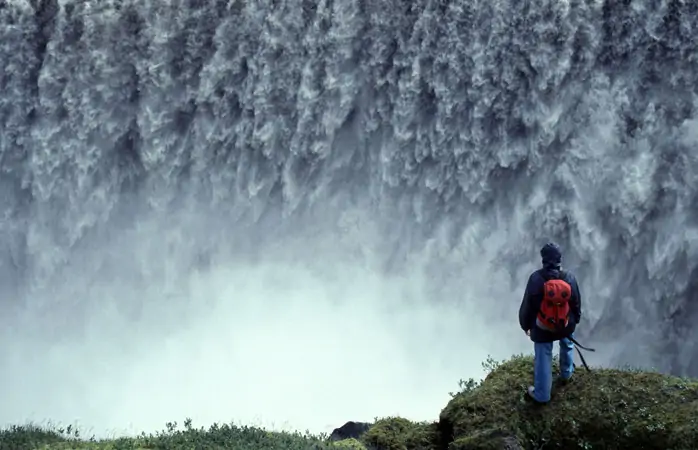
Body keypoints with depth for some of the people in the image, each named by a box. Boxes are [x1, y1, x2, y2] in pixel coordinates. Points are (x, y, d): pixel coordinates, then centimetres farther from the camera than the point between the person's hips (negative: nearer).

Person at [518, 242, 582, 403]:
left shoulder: (536, 278, -24)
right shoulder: (569, 277, -16)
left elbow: (528, 304, -14)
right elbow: (576, 301, -2)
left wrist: (525, 325, 2)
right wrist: (576, 318, 18)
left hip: (542, 327, -3)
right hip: (566, 323, 3)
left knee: (543, 358, 10)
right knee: (567, 345, 34)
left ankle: (541, 394, 19)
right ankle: (566, 373, 56)